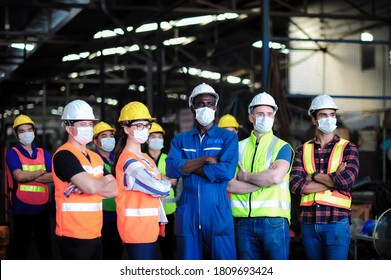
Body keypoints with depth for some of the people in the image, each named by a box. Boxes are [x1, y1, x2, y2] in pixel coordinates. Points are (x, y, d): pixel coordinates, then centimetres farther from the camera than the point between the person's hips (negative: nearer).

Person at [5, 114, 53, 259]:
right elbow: (19, 176, -19)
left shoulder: (43, 153, 10)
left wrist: (30, 176, -12)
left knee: (46, 249, 10)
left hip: (42, 209, 4)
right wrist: (41, 172, -5)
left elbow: (54, 177, -3)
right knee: (20, 249, 7)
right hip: (21, 210, -3)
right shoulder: (12, 153, -2)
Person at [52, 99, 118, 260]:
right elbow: (92, 187, -24)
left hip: (95, 234, 8)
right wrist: (105, 181, -1)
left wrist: (87, 186, -12)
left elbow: (114, 190, 7)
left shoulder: (96, 158, 15)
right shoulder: (64, 156, -12)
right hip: (73, 236, -8)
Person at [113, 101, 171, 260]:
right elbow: (159, 188, -20)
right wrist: (167, 185, 0)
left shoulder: (145, 159, 16)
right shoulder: (129, 162, -15)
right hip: (136, 228, -10)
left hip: (148, 227, 10)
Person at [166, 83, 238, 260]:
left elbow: (226, 171, -12)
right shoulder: (180, 139, 13)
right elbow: (172, 169, -5)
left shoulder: (228, 137, 5)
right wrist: (206, 159, -10)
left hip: (218, 214, -2)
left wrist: (188, 167, -6)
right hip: (187, 214, 3)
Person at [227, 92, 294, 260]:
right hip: (244, 221, 3)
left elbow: (275, 176, -15)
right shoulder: (239, 147, 12)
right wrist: (264, 180, -8)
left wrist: (246, 177, -2)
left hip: (274, 220, -3)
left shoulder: (282, 147, 4)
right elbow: (230, 185, 0)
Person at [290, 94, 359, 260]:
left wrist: (314, 176, -4)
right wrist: (333, 180, -9)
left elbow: (347, 181, -14)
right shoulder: (303, 150, 11)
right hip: (308, 222, 3)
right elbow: (296, 185, -5)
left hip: (337, 221, -3)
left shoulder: (348, 148, 4)